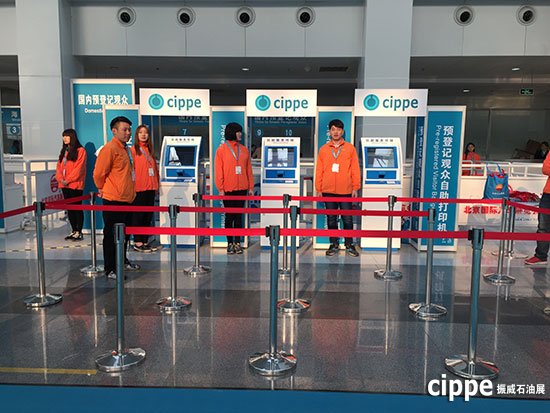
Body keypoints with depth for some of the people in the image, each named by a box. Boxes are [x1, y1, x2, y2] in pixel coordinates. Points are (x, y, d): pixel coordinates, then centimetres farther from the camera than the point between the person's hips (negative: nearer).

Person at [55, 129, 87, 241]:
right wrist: (61, 179, -4)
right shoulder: (63, 152, 19)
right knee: (69, 208, 9)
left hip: (75, 184, -7)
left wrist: (68, 180, -15)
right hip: (64, 185, 7)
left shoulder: (80, 150, -4)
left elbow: (79, 168, -12)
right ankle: (74, 230, 16)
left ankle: (79, 232, 0)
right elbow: (59, 166, 13)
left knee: (77, 207, -4)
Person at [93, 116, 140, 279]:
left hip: (127, 199, 9)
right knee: (111, 235, 0)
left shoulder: (125, 149, 14)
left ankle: (122, 260, 35)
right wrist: (103, 189, 0)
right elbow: (98, 173, -14)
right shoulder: (109, 148, -15)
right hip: (113, 200, -9)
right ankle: (110, 269, 8)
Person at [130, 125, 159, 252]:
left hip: (150, 188, 6)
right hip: (138, 188, -6)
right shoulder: (133, 150, -3)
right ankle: (138, 243, 7)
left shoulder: (150, 150, 15)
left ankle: (145, 241, 17)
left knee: (148, 216, 9)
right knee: (138, 216, 0)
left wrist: (156, 184, 13)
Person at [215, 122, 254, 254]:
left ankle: (237, 243, 12)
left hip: (242, 189, 3)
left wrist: (251, 187, 5)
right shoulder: (222, 149, -1)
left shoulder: (244, 150, 9)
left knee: (239, 216, 7)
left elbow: (249, 170, 10)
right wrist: (220, 189, -9)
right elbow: (218, 171, -4)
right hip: (228, 189, -3)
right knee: (229, 216, 4)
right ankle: (230, 243, 12)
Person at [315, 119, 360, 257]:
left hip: (346, 191, -1)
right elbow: (319, 170, 7)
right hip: (328, 191, 1)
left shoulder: (350, 148, 5)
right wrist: (318, 189, 3)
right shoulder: (323, 149, 8)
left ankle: (349, 245, 14)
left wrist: (355, 188, -2)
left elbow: (355, 169, 4)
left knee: (348, 219, 2)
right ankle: (334, 245, 18)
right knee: (331, 219, 8)